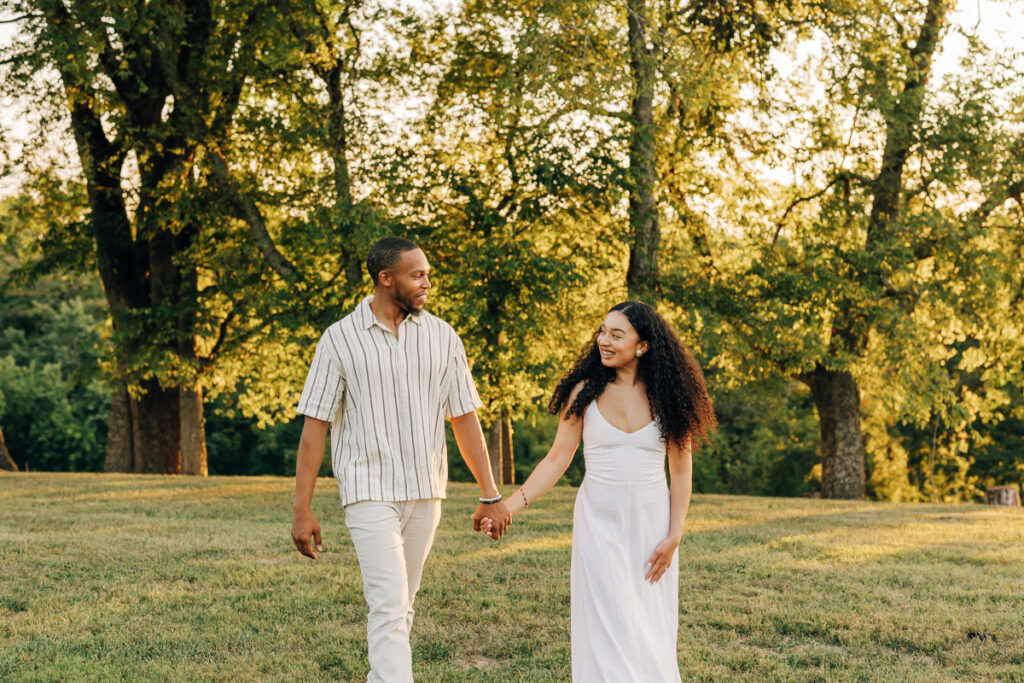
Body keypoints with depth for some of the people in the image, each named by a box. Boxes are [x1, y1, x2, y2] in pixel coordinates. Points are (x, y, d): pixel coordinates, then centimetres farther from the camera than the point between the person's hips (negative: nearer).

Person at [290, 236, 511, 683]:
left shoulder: (442, 337, 4)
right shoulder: (340, 339, -4)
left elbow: (464, 417, 7)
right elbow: (315, 425, -3)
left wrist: (490, 495, 5)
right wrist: (302, 510, -6)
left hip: (425, 494, 4)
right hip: (369, 493, -4)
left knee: (400, 607, 12)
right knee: (389, 606, -12)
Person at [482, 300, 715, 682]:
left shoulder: (667, 395, -2)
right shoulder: (585, 392, -3)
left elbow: (681, 471, 2)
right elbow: (556, 460, -2)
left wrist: (674, 535, -3)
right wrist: (508, 507, -11)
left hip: (651, 522, 1)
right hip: (600, 524, -1)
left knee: (652, 632, 6)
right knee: (609, 628, -4)